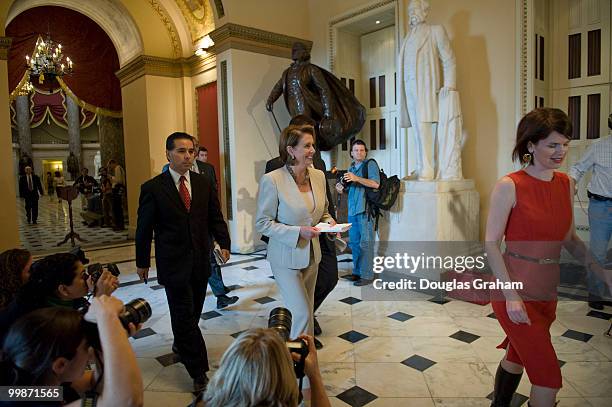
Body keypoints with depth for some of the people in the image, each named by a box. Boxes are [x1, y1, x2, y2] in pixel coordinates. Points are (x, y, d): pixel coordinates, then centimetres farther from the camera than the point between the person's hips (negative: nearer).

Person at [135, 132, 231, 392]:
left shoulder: (204, 184, 4)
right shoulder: (153, 188, -8)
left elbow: (215, 217, 8)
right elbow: (144, 228, -1)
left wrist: (224, 243, -5)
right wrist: (142, 261, 4)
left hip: (201, 261, 4)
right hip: (173, 263, -4)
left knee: (193, 312, 17)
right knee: (185, 316, -1)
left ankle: (180, 344, 46)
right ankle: (199, 373, 10)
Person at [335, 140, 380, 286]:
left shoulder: (370, 164, -1)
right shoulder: (351, 168, 19)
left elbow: (375, 183, -15)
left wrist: (356, 178, -20)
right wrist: (342, 189, 4)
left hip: (365, 210, -7)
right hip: (352, 210, 7)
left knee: (365, 243, -4)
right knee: (354, 243, 11)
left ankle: (366, 275, 2)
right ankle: (357, 272, 22)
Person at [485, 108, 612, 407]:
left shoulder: (566, 184, 4)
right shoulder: (509, 186, -15)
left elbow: (569, 239, 13)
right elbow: (491, 244, -14)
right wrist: (511, 295, -18)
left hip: (548, 292, 6)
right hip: (515, 293, -6)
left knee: (517, 357, 23)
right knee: (548, 376, -1)